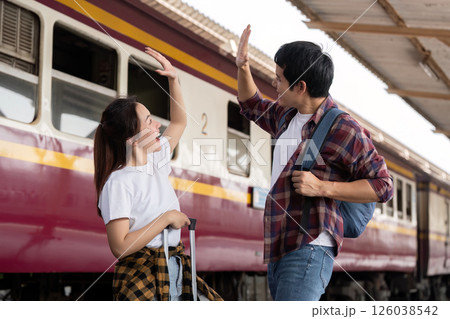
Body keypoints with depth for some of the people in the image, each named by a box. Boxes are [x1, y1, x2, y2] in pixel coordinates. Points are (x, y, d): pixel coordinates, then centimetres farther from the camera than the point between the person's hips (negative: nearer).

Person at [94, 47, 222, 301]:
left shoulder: (156, 160, 9)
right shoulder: (118, 183, -15)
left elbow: (179, 122, 28)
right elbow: (120, 246, -21)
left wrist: (174, 79, 19)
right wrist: (167, 218, -16)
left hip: (175, 271, 8)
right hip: (142, 278, -8)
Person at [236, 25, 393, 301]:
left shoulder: (344, 130, -11)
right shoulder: (288, 116, 15)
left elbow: (383, 186, -12)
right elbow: (253, 107, 35)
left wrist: (321, 187, -20)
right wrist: (243, 67, 17)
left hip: (308, 249, -9)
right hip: (279, 249, 9)